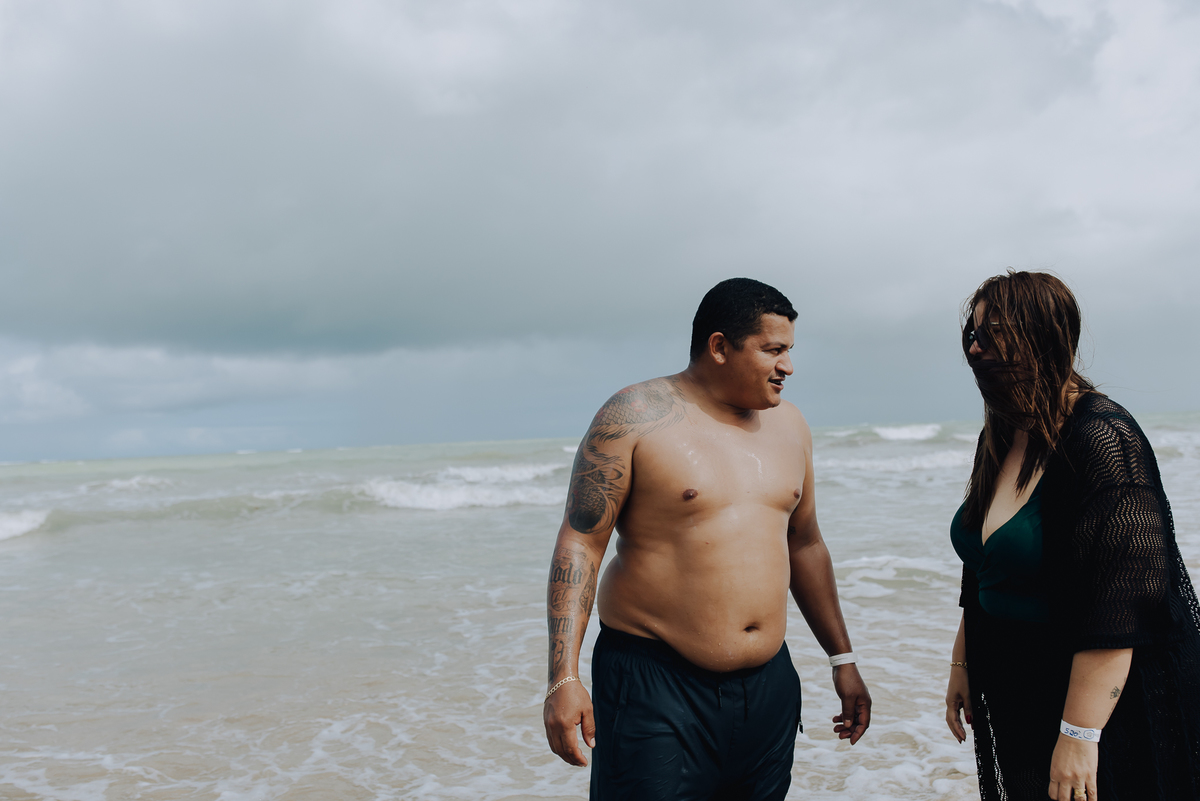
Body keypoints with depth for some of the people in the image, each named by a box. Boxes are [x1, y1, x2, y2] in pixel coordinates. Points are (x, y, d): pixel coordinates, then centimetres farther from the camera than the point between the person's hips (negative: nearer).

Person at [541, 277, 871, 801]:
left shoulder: (788, 425, 10)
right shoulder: (636, 416, -9)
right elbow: (580, 545, -11)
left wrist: (842, 659, 20)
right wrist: (563, 678, -17)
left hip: (768, 688, 6)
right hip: (654, 684, -5)